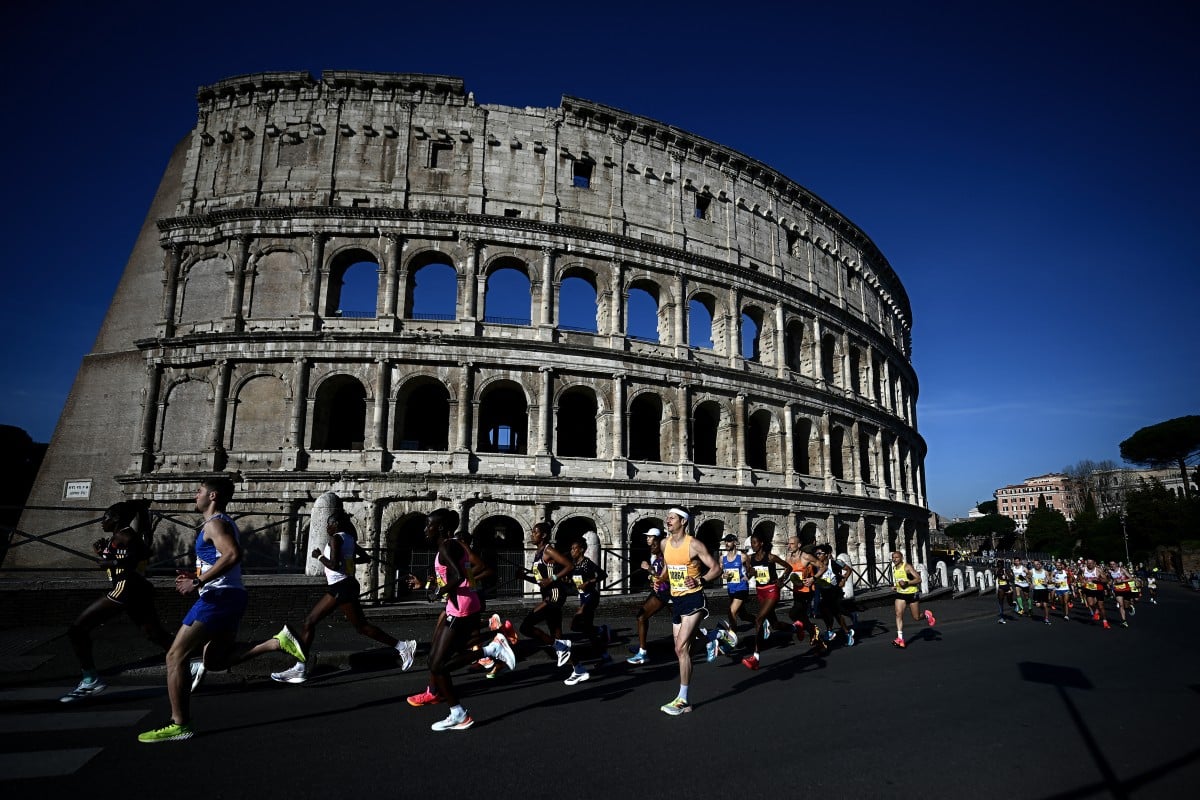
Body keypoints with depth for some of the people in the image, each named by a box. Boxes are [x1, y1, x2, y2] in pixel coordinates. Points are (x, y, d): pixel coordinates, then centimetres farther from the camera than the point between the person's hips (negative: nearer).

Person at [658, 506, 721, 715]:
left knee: (681, 647, -13)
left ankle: (682, 699, -5)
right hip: (676, 600, 7)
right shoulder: (665, 544, 6)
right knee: (681, 650, 13)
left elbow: (716, 568, -10)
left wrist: (699, 581, -26)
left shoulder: (694, 544, -13)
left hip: (693, 599, -7)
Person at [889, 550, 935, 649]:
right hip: (900, 594, 5)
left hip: (912, 594, -5)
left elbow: (918, 579, -21)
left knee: (916, 618, 6)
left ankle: (927, 615, 41)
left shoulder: (907, 567, -17)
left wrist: (906, 583, -29)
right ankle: (900, 639, -13)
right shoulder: (894, 568, 6)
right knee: (898, 614, -12)